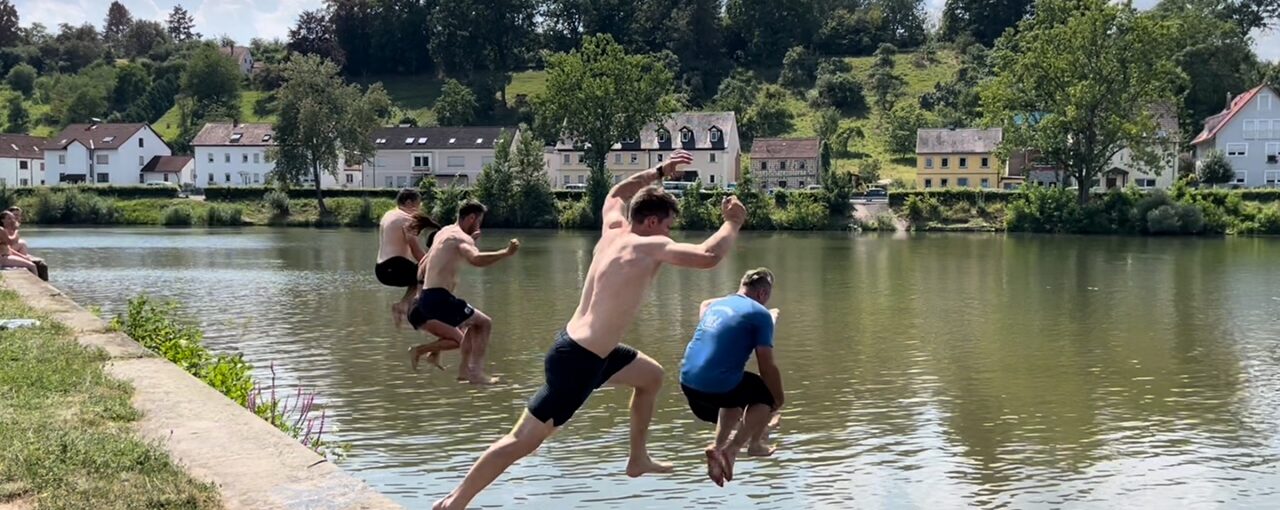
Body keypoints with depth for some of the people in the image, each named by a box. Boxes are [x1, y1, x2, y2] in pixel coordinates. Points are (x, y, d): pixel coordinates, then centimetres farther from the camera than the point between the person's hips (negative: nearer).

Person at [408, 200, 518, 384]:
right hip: (439, 298, -10)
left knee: (475, 323, 24)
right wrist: (506, 252, -30)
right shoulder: (461, 237, -12)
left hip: (426, 296, 10)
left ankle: (464, 368, 21)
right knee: (485, 323, -4)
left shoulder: (445, 232, 18)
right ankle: (475, 372, -10)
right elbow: (476, 259, -34)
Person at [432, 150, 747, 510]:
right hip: (577, 362, -10)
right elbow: (708, 257, -24)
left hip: (584, 348, 10)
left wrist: (657, 173, 30)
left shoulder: (614, 228, 7)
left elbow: (617, 193, 30)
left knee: (651, 376, 27)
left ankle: (638, 459, 37)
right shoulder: (650, 247, -16)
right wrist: (732, 223, -8)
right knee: (524, 439, -3)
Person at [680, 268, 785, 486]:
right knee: (767, 395, 19)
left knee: (737, 396, 34)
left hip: (688, 383, 7)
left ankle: (718, 446, 13)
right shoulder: (760, 314, 0)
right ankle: (732, 448, 7)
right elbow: (767, 367, -4)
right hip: (718, 386, -6)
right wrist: (778, 399, 12)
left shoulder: (716, 305, 18)